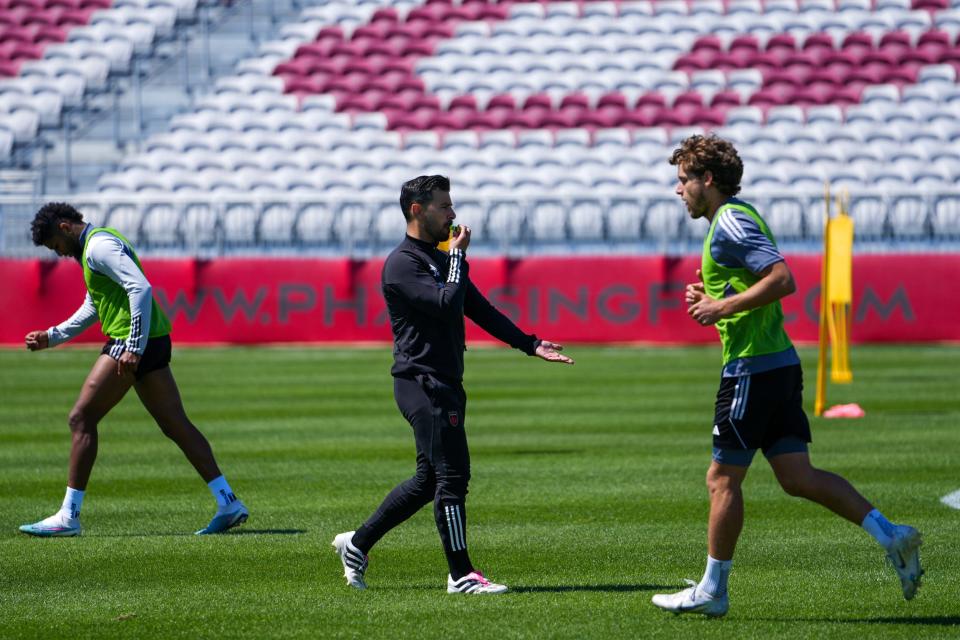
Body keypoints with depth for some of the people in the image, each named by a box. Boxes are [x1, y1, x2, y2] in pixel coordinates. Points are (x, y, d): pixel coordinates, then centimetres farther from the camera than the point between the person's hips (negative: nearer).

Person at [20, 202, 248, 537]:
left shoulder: (99, 246, -12)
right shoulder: (93, 247, 21)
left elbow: (141, 288, -23)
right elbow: (92, 307, 32)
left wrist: (134, 347, -27)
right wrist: (51, 336, 26)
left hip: (133, 343, -10)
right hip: (154, 342, 10)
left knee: (81, 418, -5)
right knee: (176, 425, 9)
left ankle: (69, 516, -4)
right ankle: (228, 503, 5)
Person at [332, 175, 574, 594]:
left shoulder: (442, 260, 19)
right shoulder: (402, 264, -12)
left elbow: (479, 310, 18)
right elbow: (447, 304, -24)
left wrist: (530, 345, 10)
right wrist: (458, 255, -11)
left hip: (445, 384, 10)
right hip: (422, 383, -10)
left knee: (429, 480, 13)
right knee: (452, 476, -10)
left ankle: (357, 544, 24)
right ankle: (461, 575, -6)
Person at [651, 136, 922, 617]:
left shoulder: (731, 223, -13)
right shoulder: (734, 221, 19)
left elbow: (782, 279, -23)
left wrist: (722, 307, -18)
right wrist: (712, 300, 13)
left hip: (752, 368, -10)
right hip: (778, 364, 10)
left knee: (722, 478, 0)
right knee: (797, 476, 5)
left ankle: (711, 590, 8)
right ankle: (890, 535, -4)